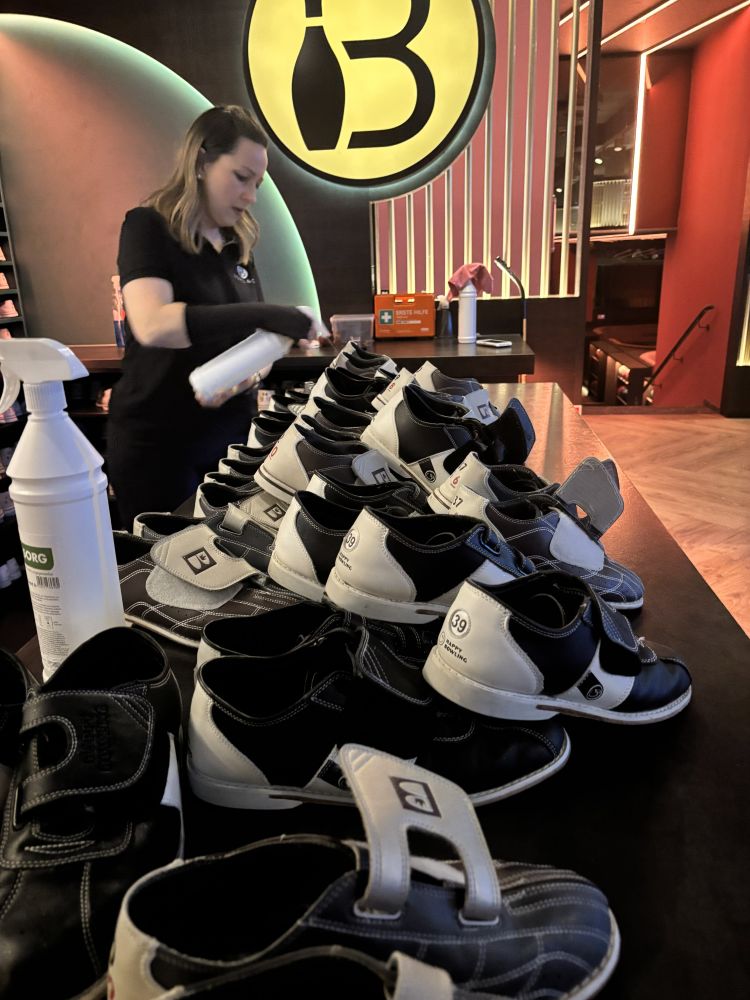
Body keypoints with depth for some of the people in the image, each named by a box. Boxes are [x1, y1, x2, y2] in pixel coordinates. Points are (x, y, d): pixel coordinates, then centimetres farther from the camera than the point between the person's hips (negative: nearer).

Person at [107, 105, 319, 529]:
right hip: (159, 442, -6)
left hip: (229, 436, 6)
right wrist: (265, 315, -31)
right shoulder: (149, 226, -10)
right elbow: (152, 325, -29)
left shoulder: (238, 241, 10)